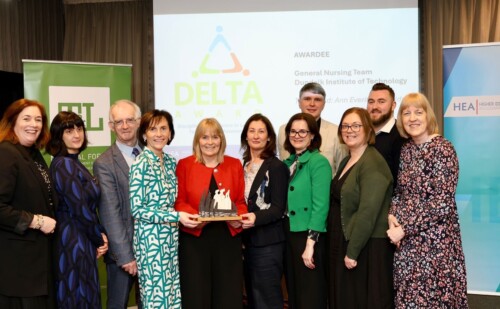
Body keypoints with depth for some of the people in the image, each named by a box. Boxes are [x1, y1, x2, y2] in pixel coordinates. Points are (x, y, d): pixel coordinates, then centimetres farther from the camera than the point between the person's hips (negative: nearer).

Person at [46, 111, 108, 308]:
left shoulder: (72, 162, 12)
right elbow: (80, 209, -18)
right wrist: (100, 238, -6)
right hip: (75, 241, -9)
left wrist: (98, 237, 4)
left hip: (80, 239, 9)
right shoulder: (65, 164, -16)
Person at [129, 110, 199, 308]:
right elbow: (137, 209, -17)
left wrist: (182, 215, 1)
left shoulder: (171, 162, 8)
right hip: (151, 239, -7)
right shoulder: (141, 164, -13)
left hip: (171, 237, 7)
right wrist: (176, 216, -20)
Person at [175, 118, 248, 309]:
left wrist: (239, 218, -13)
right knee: (196, 293, 5)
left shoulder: (234, 165, 9)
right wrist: (194, 217, -20)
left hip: (228, 237, 2)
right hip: (194, 237, -2)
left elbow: (241, 201, 8)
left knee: (228, 293, 7)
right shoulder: (184, 165, 3)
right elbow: (179, 202, -1)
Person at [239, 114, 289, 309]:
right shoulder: (244, 166, 12)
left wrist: (256, 218, -29)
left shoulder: (276, 167, -8)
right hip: (247, 240, 7)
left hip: (267, 243, -7)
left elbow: (278, 208, -14)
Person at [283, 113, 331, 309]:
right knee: (293, 293, 16)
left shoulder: (319, 162, -11)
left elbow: (320, 206, -17)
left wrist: (310, 243, -20)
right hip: (289, 234, 7)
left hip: (309, 236, -7)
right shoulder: (288, 163, 10)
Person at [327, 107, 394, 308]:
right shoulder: (347, 162, 12)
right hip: (344, 242, 9)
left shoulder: (372, 163, -16)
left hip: (366, 247, -9)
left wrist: (353, 251, -20)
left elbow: (368, 212, -22)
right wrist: (346, 249, 10)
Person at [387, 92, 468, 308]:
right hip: (407, 242, 7)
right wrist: (392, 215, -4)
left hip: (434, 241, -6)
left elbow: (442, 203, -18)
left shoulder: (443, 149, -12)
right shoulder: (406, 149, 9)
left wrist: (404, 229, -17)